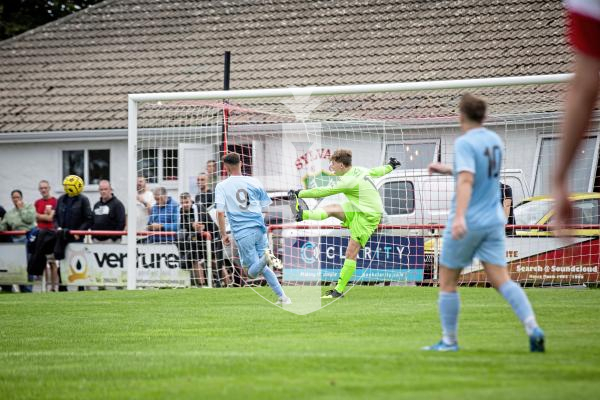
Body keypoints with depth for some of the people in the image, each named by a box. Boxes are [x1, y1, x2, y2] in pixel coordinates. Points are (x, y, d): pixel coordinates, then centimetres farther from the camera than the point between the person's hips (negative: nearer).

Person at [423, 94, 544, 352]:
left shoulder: (464, 143, -13)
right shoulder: (495, 140, 10)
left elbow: (466, 181, -27)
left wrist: (459, 217, -37)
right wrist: (448, 170, 34)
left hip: (468, 223, -6)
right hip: (494, 221, 6)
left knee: (447, 281, 8)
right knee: (500, 279, -1)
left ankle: (449, 340, 13)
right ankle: (533, 328, -19)